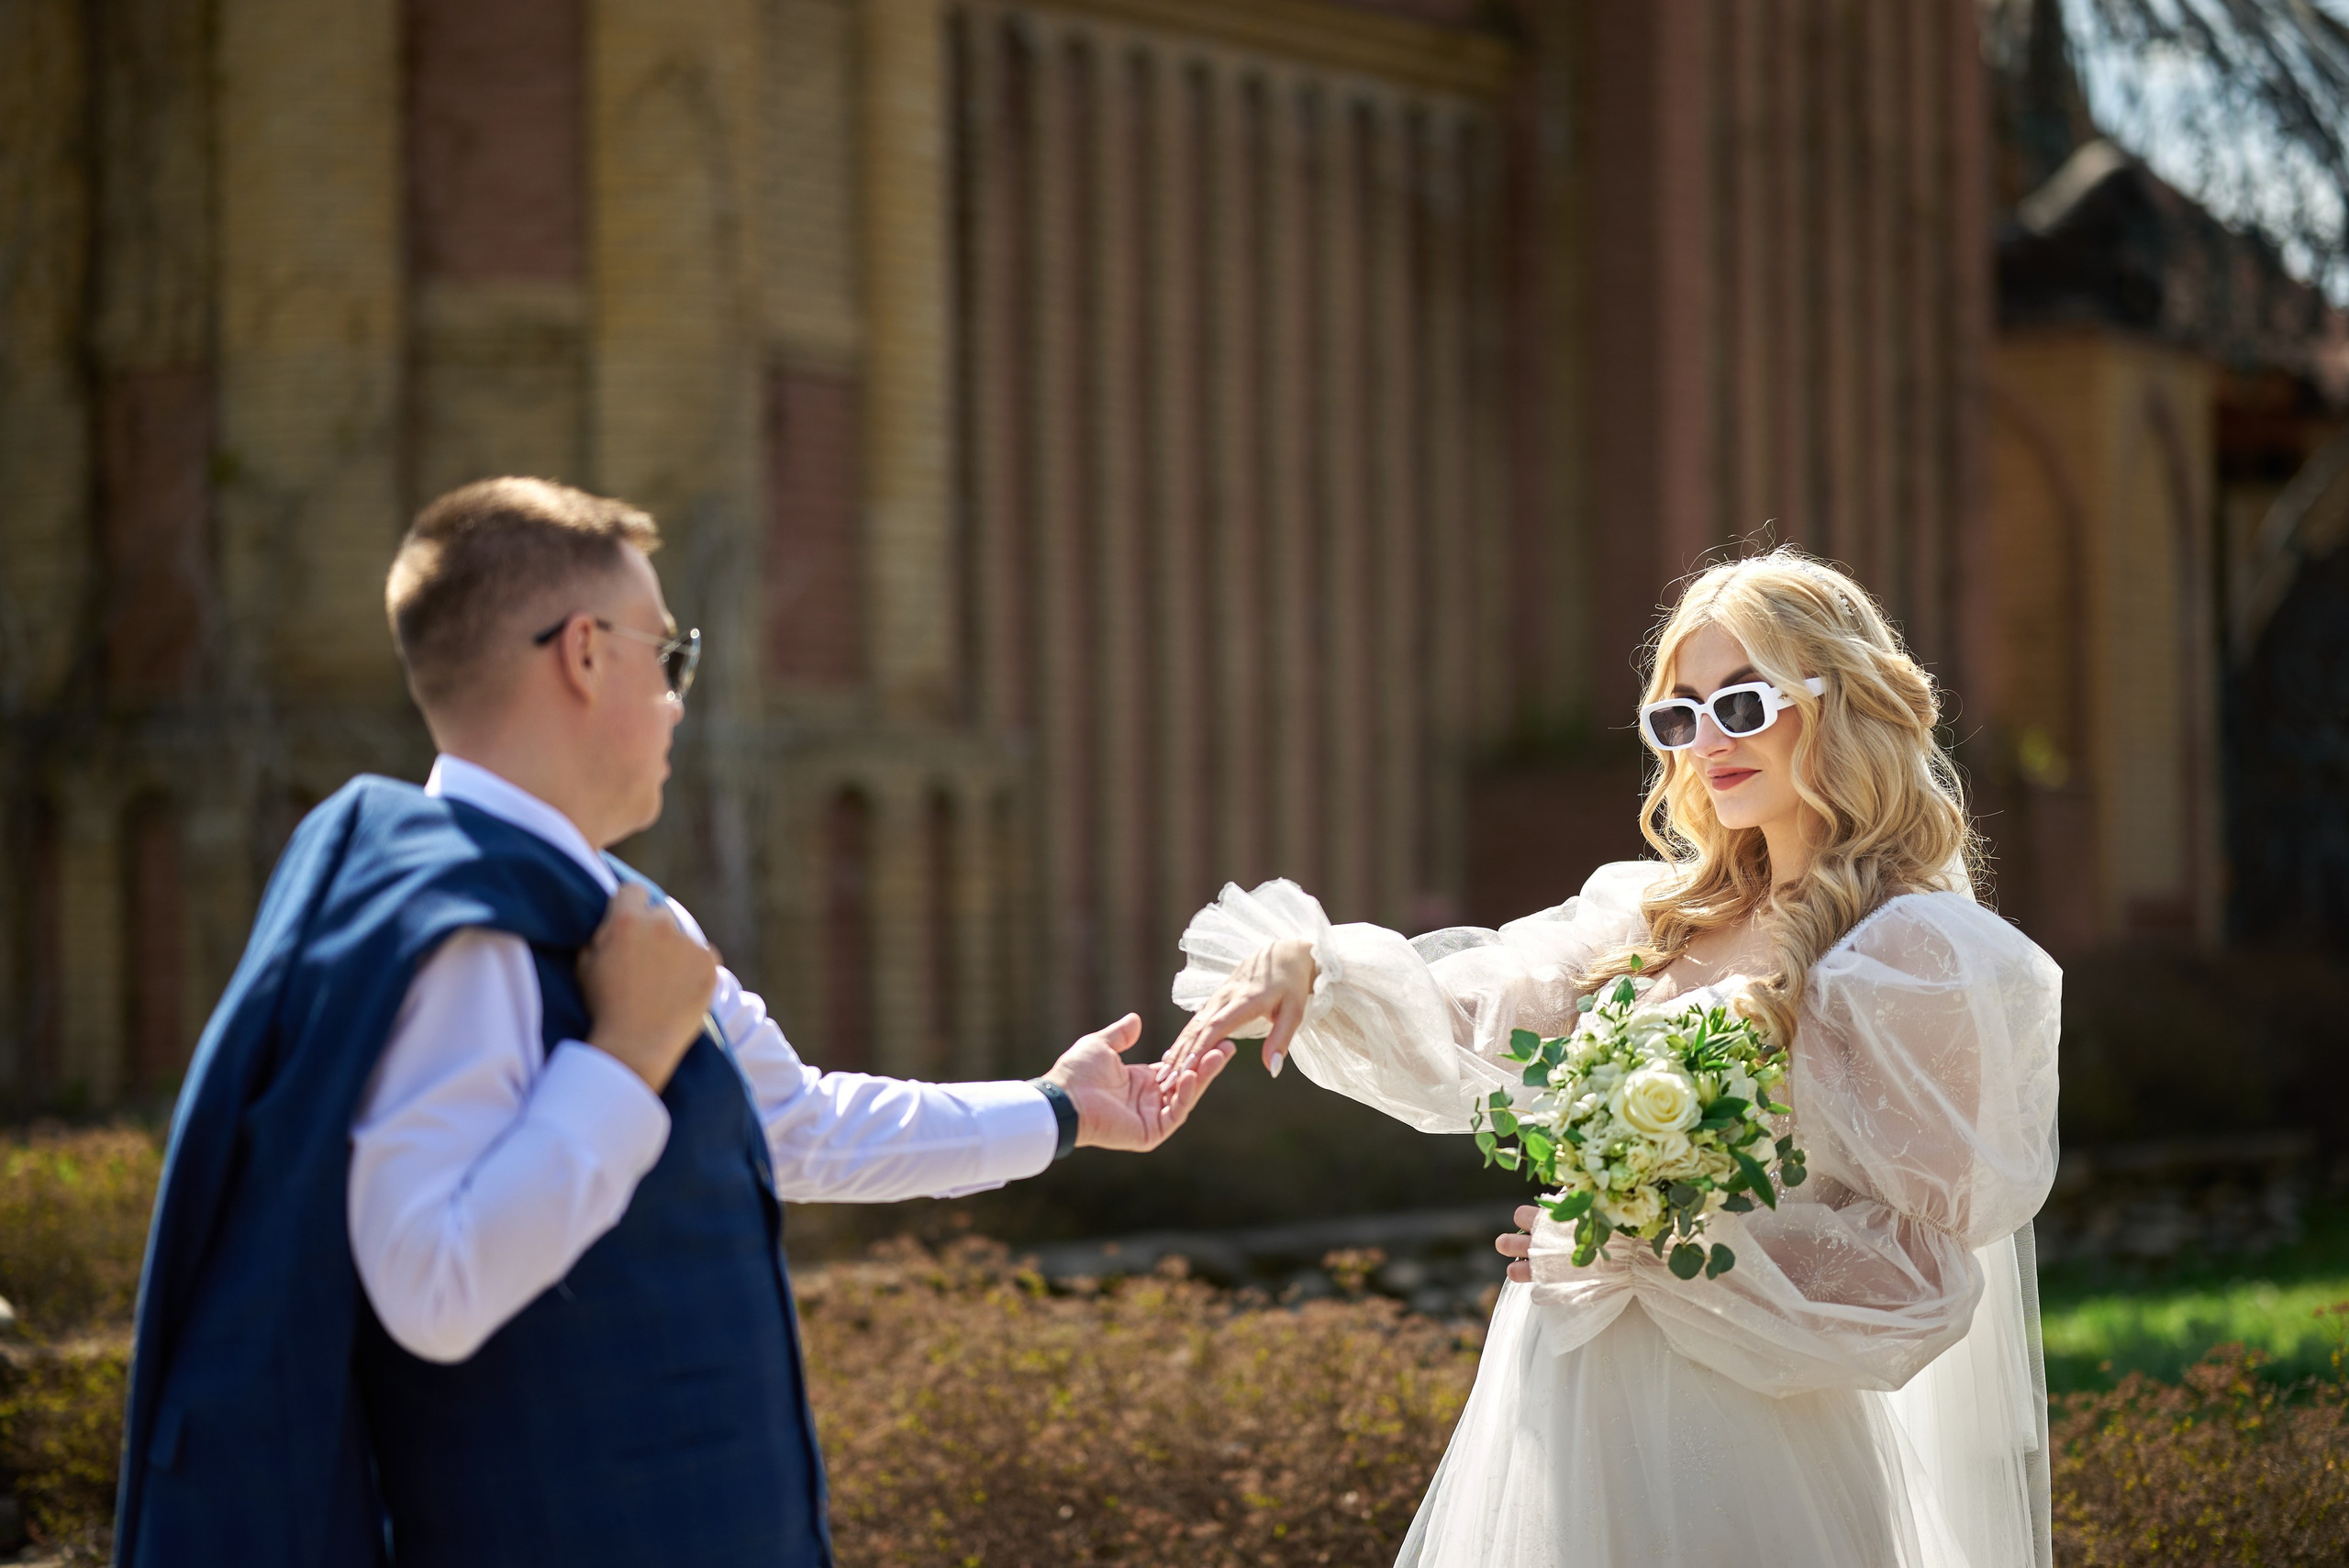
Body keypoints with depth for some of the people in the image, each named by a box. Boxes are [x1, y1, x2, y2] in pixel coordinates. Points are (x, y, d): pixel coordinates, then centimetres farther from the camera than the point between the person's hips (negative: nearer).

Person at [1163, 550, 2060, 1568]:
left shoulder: (1913, 954, -9)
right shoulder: (1661, 918, 11)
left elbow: (1916, 1267, -12)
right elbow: (1446, 1029, 8)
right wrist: (1304, 961, -11)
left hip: (1724, 1446, -6)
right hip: (1556, 1408, 6)